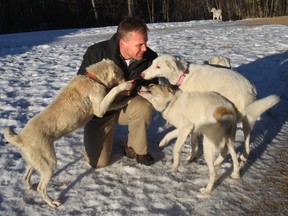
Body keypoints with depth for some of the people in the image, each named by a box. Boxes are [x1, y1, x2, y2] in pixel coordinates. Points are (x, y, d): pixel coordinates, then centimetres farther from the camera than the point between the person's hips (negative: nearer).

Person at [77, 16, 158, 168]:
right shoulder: (96, 53, -24)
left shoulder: (149, 57, -19)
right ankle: (106, 133, 23)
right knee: (98, 162, -11)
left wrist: (136, 86, -32)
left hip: (128, 105, 2)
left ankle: (136, 149, -8)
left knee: (144, 106, -35)